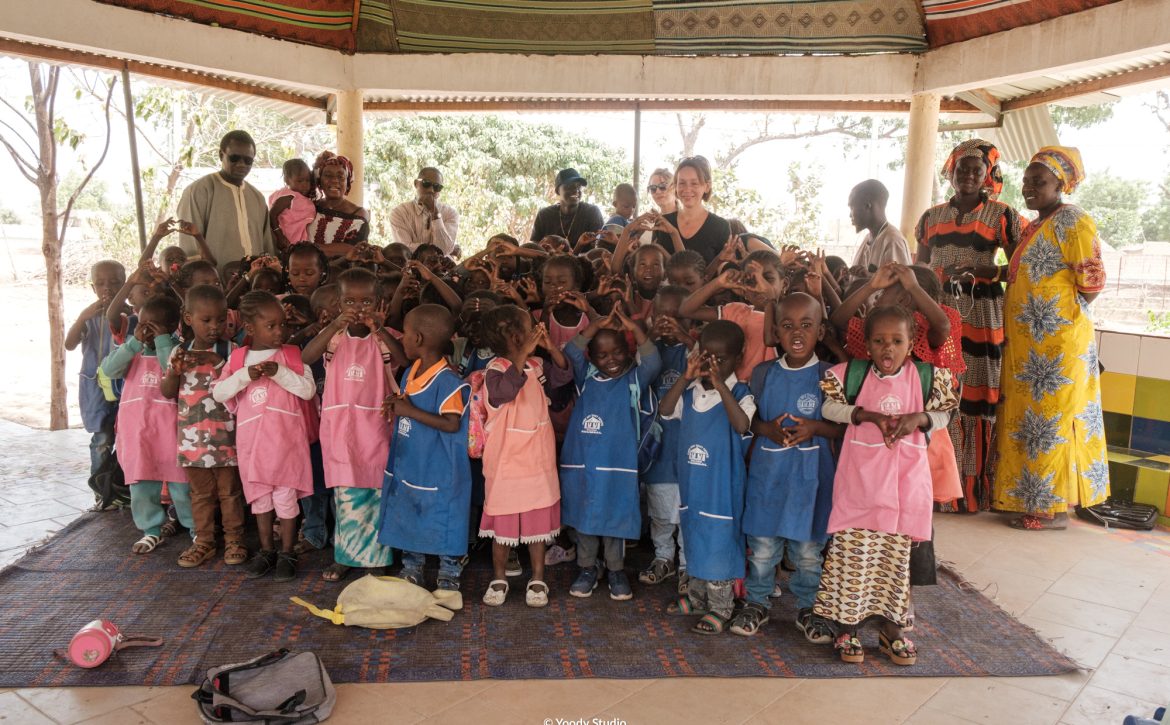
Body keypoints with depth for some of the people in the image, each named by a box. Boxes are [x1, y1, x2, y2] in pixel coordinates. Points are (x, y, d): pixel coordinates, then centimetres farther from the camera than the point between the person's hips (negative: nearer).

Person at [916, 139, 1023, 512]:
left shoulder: (1002, 215, 3)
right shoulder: (931, 217, 15)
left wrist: (978, 271, -16)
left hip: (981, 312, -3)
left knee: (974, 395, -5)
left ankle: (972, 486, 1)